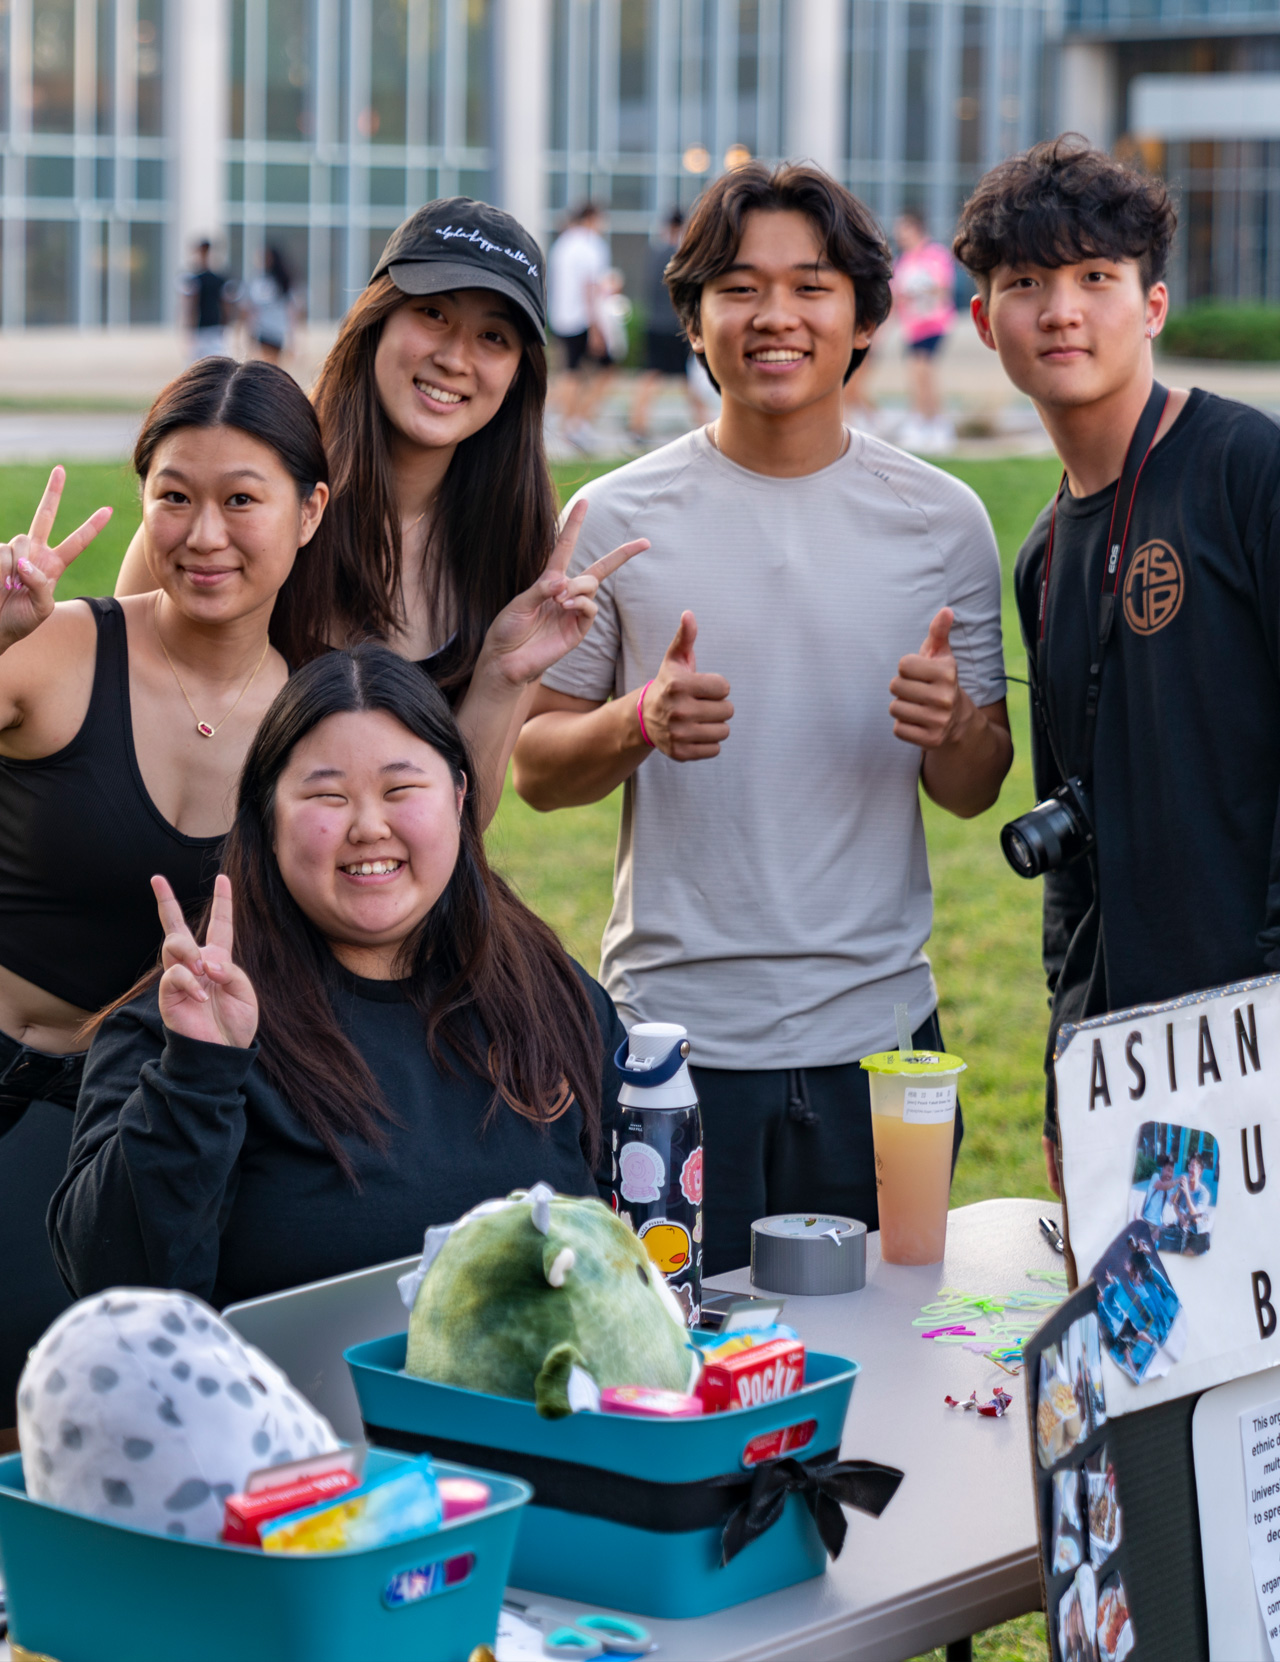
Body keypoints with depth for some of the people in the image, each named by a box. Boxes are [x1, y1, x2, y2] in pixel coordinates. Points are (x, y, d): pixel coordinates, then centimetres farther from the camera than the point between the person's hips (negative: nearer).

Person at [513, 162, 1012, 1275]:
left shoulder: (941, 519, 4)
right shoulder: (619, 517, 0)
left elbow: (975, 794, 8)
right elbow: (535, 767, 4)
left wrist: (952, 726, -14)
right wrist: (640, 723, -16)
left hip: (878, 1029, 1)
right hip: (673, 1030, -1)